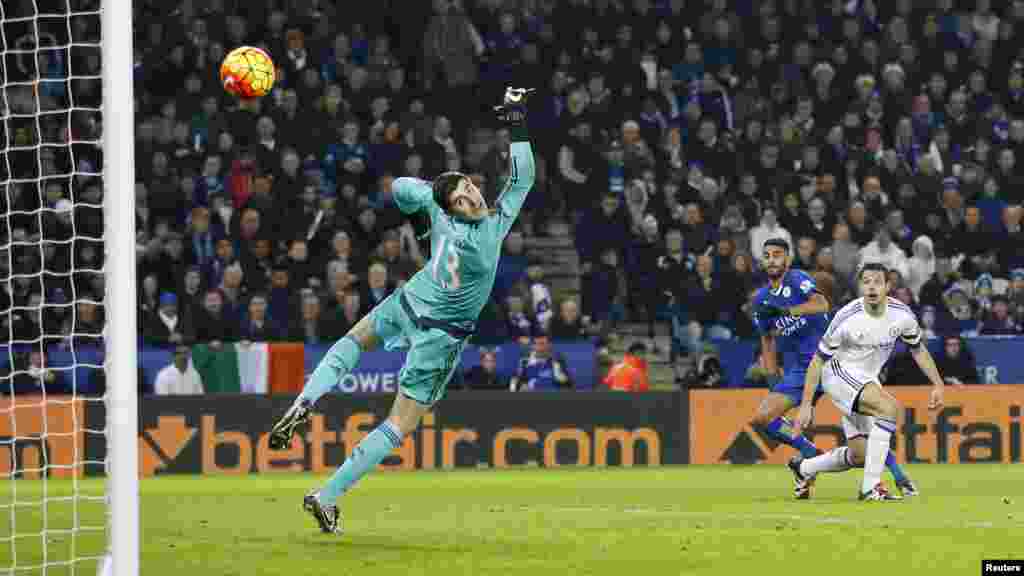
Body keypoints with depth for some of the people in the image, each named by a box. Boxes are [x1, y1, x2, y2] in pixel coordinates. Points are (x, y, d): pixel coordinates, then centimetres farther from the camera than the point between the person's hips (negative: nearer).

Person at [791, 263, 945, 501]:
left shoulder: (902, 315, -11)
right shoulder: (847, 318, -23)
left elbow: (918, 349, 9)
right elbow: (818, 360, -14)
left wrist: (937, 384, 2)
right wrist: (806, 404, -15)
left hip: (867, 381, 6)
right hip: (838, 374, -6)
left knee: (860, 455, 5)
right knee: (890, 407, -30)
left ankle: (803, 468, 32)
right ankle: (871, 486, -26)